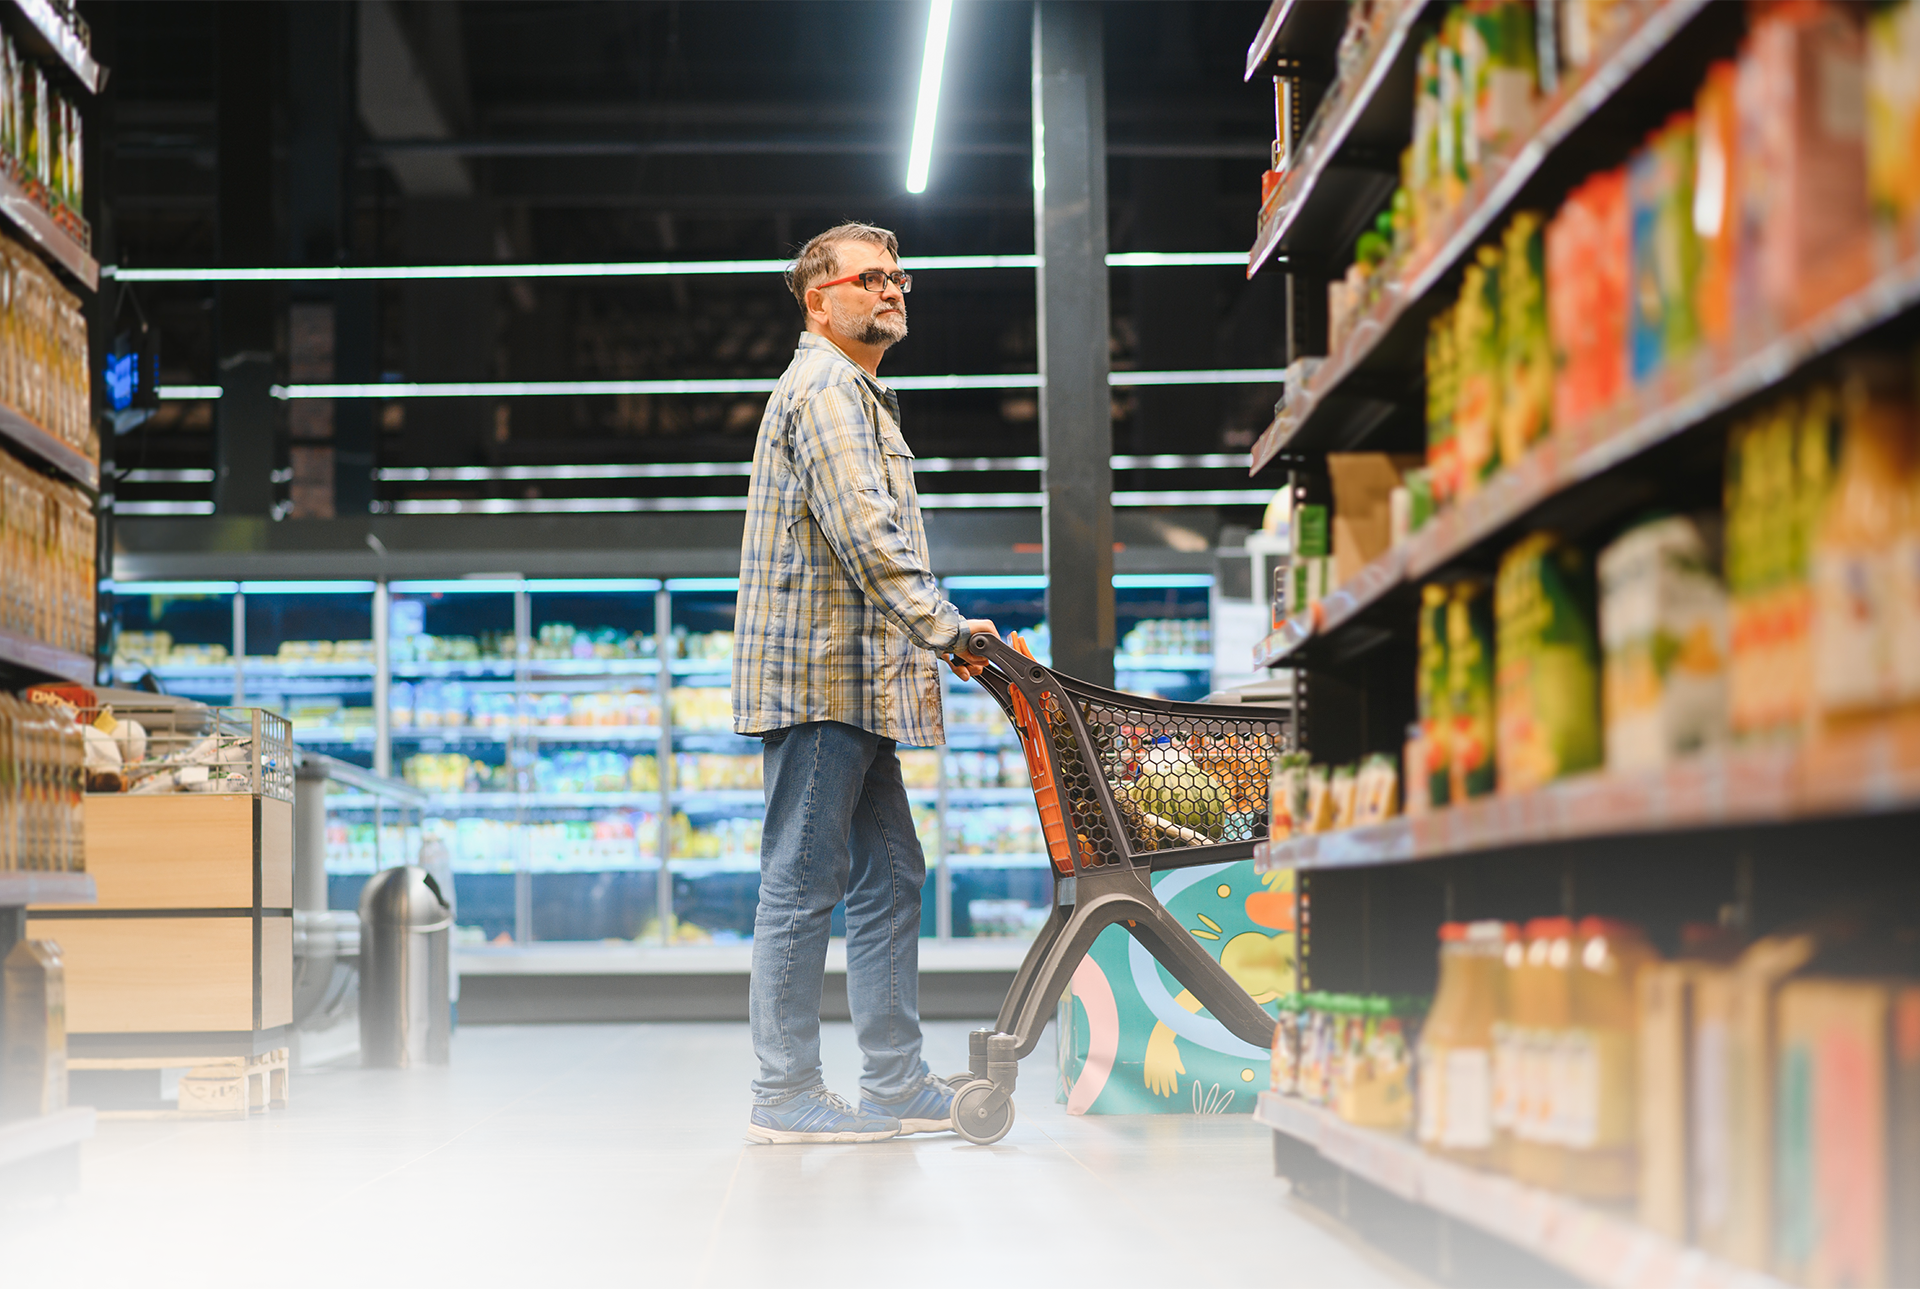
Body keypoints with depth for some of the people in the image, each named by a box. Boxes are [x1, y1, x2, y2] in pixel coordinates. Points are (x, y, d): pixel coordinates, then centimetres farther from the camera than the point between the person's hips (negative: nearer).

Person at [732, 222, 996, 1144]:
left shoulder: (857, 394, 26)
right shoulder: (825, 388, -9)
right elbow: (868, 537, -19)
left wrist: (936, 637, 19)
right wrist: (947, 630, -19)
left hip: (856, 683, 11)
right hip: (821, 677, -11)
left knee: (888, 878, 10)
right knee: (804, 885, -7)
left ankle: (895, 1085, 13)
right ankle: (785, 1095, -3)